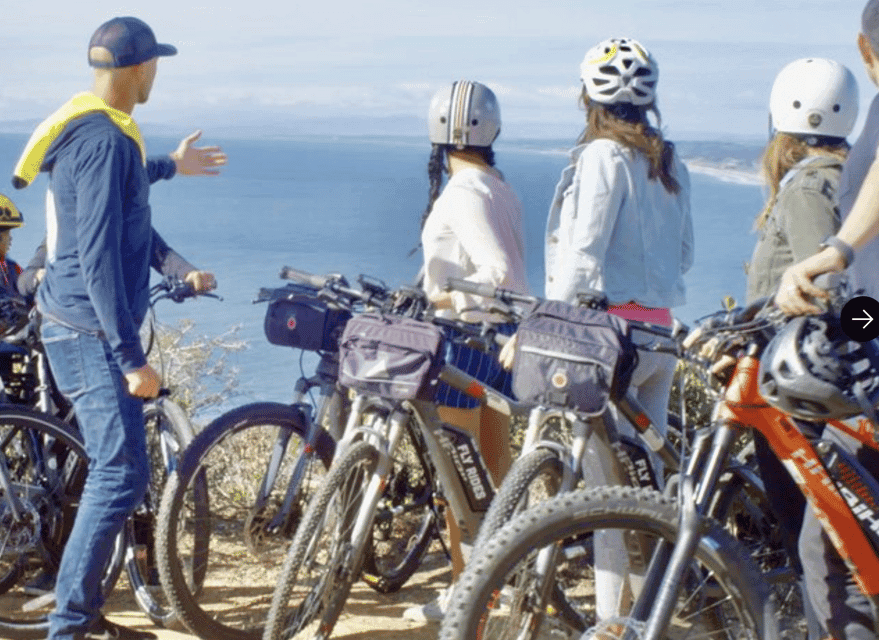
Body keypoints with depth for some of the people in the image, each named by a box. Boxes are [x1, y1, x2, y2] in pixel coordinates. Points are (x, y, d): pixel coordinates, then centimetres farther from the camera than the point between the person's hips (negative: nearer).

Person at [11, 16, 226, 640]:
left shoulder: (89, 126, 11)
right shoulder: (104, 139, -21)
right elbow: (98, 256, -25)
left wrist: (168, 166, 50)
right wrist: (131, 356, -25)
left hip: (86, 327, 10)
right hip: (91, 333, -10)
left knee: (115, 469, 15)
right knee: (123, 472, -11)